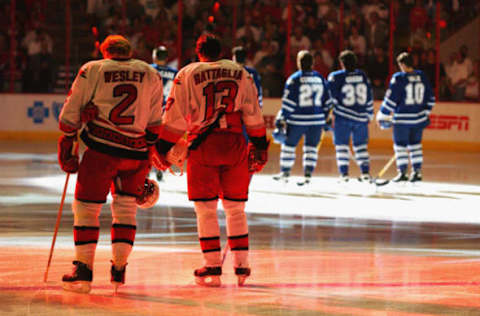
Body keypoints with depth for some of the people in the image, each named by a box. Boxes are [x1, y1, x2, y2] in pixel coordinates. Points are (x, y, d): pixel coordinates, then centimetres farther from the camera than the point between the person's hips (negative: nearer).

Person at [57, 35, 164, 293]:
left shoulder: (92, 70, 4)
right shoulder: (150, 75, 11)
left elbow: (71, 111, 4)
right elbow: (155, 122, 15)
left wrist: (66, 145, 12)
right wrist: (149, 149, 23)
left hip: (101, 148, -3)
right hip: (136, 152, 3)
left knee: (86, 206, 4)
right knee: (125, 208, 15)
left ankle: (83, 270, -2)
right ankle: (119, 272, 10)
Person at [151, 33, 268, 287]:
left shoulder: (187, 74, 1)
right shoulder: (240, 73, 10)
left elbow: (174, 115, -2)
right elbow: (253, 114, 9)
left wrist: (162, 147, 4)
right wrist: (260, 145, 16)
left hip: (202, 145, -2)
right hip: (235, 145, 3)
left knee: (206, 208, 2)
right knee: (235, 207, 12)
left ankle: (213, 267, -3)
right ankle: (241, 265, 10)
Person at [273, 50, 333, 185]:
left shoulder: (294, 79, -9)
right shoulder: (320, 78, 6)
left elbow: (288, 103, -12)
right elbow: (327, 102, 12)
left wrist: (281, 119, -5)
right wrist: (324, 119, 23)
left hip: (297, 120, -4)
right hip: (316, 121, 4)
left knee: (289, 145, 11)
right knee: (311, 148, 10)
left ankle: (285, 174, 17)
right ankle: (307, 175, 2)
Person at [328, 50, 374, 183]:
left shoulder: (335, 77, -9)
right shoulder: (362, 76, 4)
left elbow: (331, 97, -8)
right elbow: (369, 97, 10)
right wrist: (369, 114, 21)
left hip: (342, 117, -4)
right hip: (361, 117, 4)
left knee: (341, 145, 4)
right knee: (361, 145, 13)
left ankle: (344, 173, -3)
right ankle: (365, 173, 7)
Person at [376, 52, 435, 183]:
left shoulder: (398, 78, -13)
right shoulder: (422, 77, 3)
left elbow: (390, 99, -11)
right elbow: (430, 98, 10)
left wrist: (382, 117, -1)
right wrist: (425, 113, 24)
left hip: (402, 119, -5)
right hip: (419, 119, 5)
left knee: (400, 146, 6)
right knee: (415, 144, 16)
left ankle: (402, 173, 7)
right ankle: (417, 172, 15)